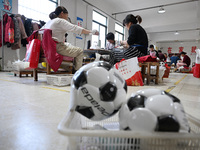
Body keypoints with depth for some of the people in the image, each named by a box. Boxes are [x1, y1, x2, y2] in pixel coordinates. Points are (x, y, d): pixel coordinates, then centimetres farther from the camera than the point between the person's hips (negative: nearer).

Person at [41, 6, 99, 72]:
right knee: (80, 51, -1)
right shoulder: (60, 21, -6)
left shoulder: (49, 22, 20)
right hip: (57, 47, -10)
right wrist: (91, 32, -11)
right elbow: (76, 29, -14)